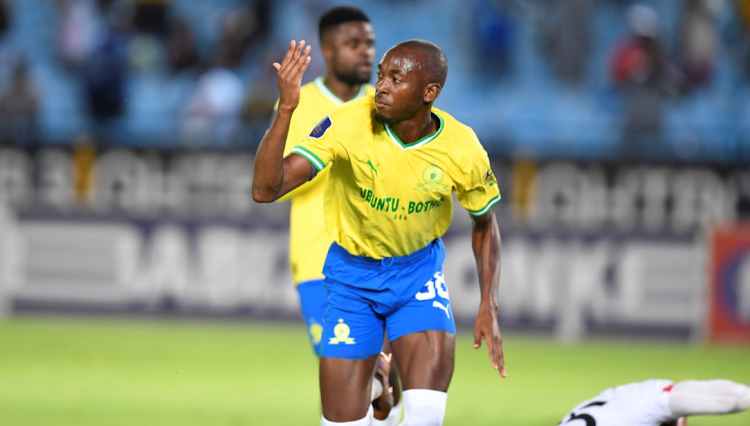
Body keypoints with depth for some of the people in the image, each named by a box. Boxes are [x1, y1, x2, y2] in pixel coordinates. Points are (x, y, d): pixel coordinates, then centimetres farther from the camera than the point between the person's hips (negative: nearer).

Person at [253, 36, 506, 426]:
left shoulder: (462, 150, -17)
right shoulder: (348, 123, -23)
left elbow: (484, 224, 3)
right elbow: (265, 189, -29)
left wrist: (488, 308, -3)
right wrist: (285, 109, -40)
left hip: (419, 271, 0)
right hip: (351, 273, 0)